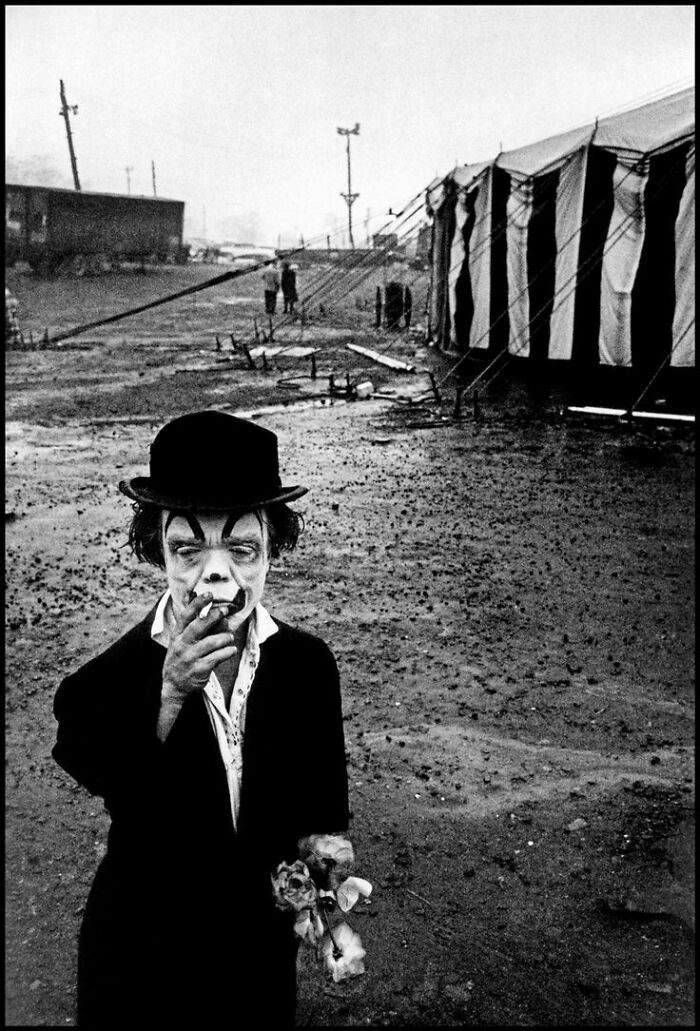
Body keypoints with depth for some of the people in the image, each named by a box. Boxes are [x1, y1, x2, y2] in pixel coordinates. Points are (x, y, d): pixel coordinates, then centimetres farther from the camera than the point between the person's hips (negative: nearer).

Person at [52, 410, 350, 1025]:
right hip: (143, 960, -2)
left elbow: (322, 807, 0)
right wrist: (170, 699, -35)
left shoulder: (310, 665, -13)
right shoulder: (99, 688, -21)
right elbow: (138, 827, -28)